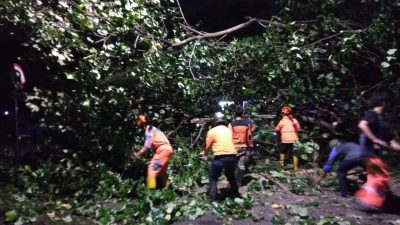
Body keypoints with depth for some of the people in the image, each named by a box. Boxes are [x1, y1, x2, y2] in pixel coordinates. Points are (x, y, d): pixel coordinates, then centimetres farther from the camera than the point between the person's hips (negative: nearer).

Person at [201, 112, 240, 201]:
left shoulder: (212, 131, 1)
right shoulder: (228, 130, 16)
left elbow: (207, 146, 3)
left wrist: (204, 153, 26)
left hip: (220, 157, -5)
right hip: (232, 156, 5)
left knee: (213, 178, 10)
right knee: (231, 176, 27)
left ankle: (213, 200, 7)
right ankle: (236, 195, 38)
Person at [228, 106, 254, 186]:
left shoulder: (231, 124, -9)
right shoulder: (247, 123, -1)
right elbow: (249, 136, 4)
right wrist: (250, 146, 13)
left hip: (233, 147, -2)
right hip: (243, 147, 2)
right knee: (241, 165, 7)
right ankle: (239, 181, 12)